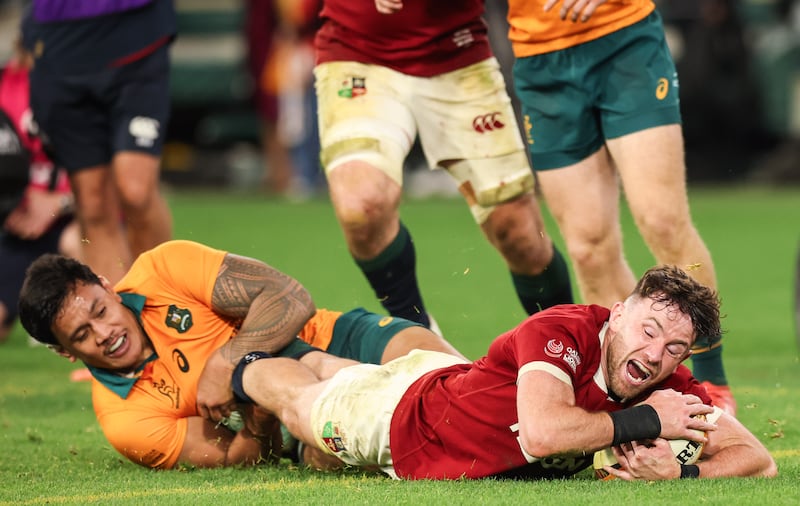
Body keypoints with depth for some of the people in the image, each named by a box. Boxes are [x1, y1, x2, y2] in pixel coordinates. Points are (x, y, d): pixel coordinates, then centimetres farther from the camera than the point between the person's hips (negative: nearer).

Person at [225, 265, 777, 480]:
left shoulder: (672, 390, -28)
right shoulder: (561, 330, -42)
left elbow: (759, 460, -29)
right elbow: (541, 433, -58)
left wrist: (680, 472, -47)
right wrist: (644, 422, -48)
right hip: (397, 414, -5)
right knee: (297, 400, 27)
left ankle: (304, 356, 65)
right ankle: (247, 366, 59)